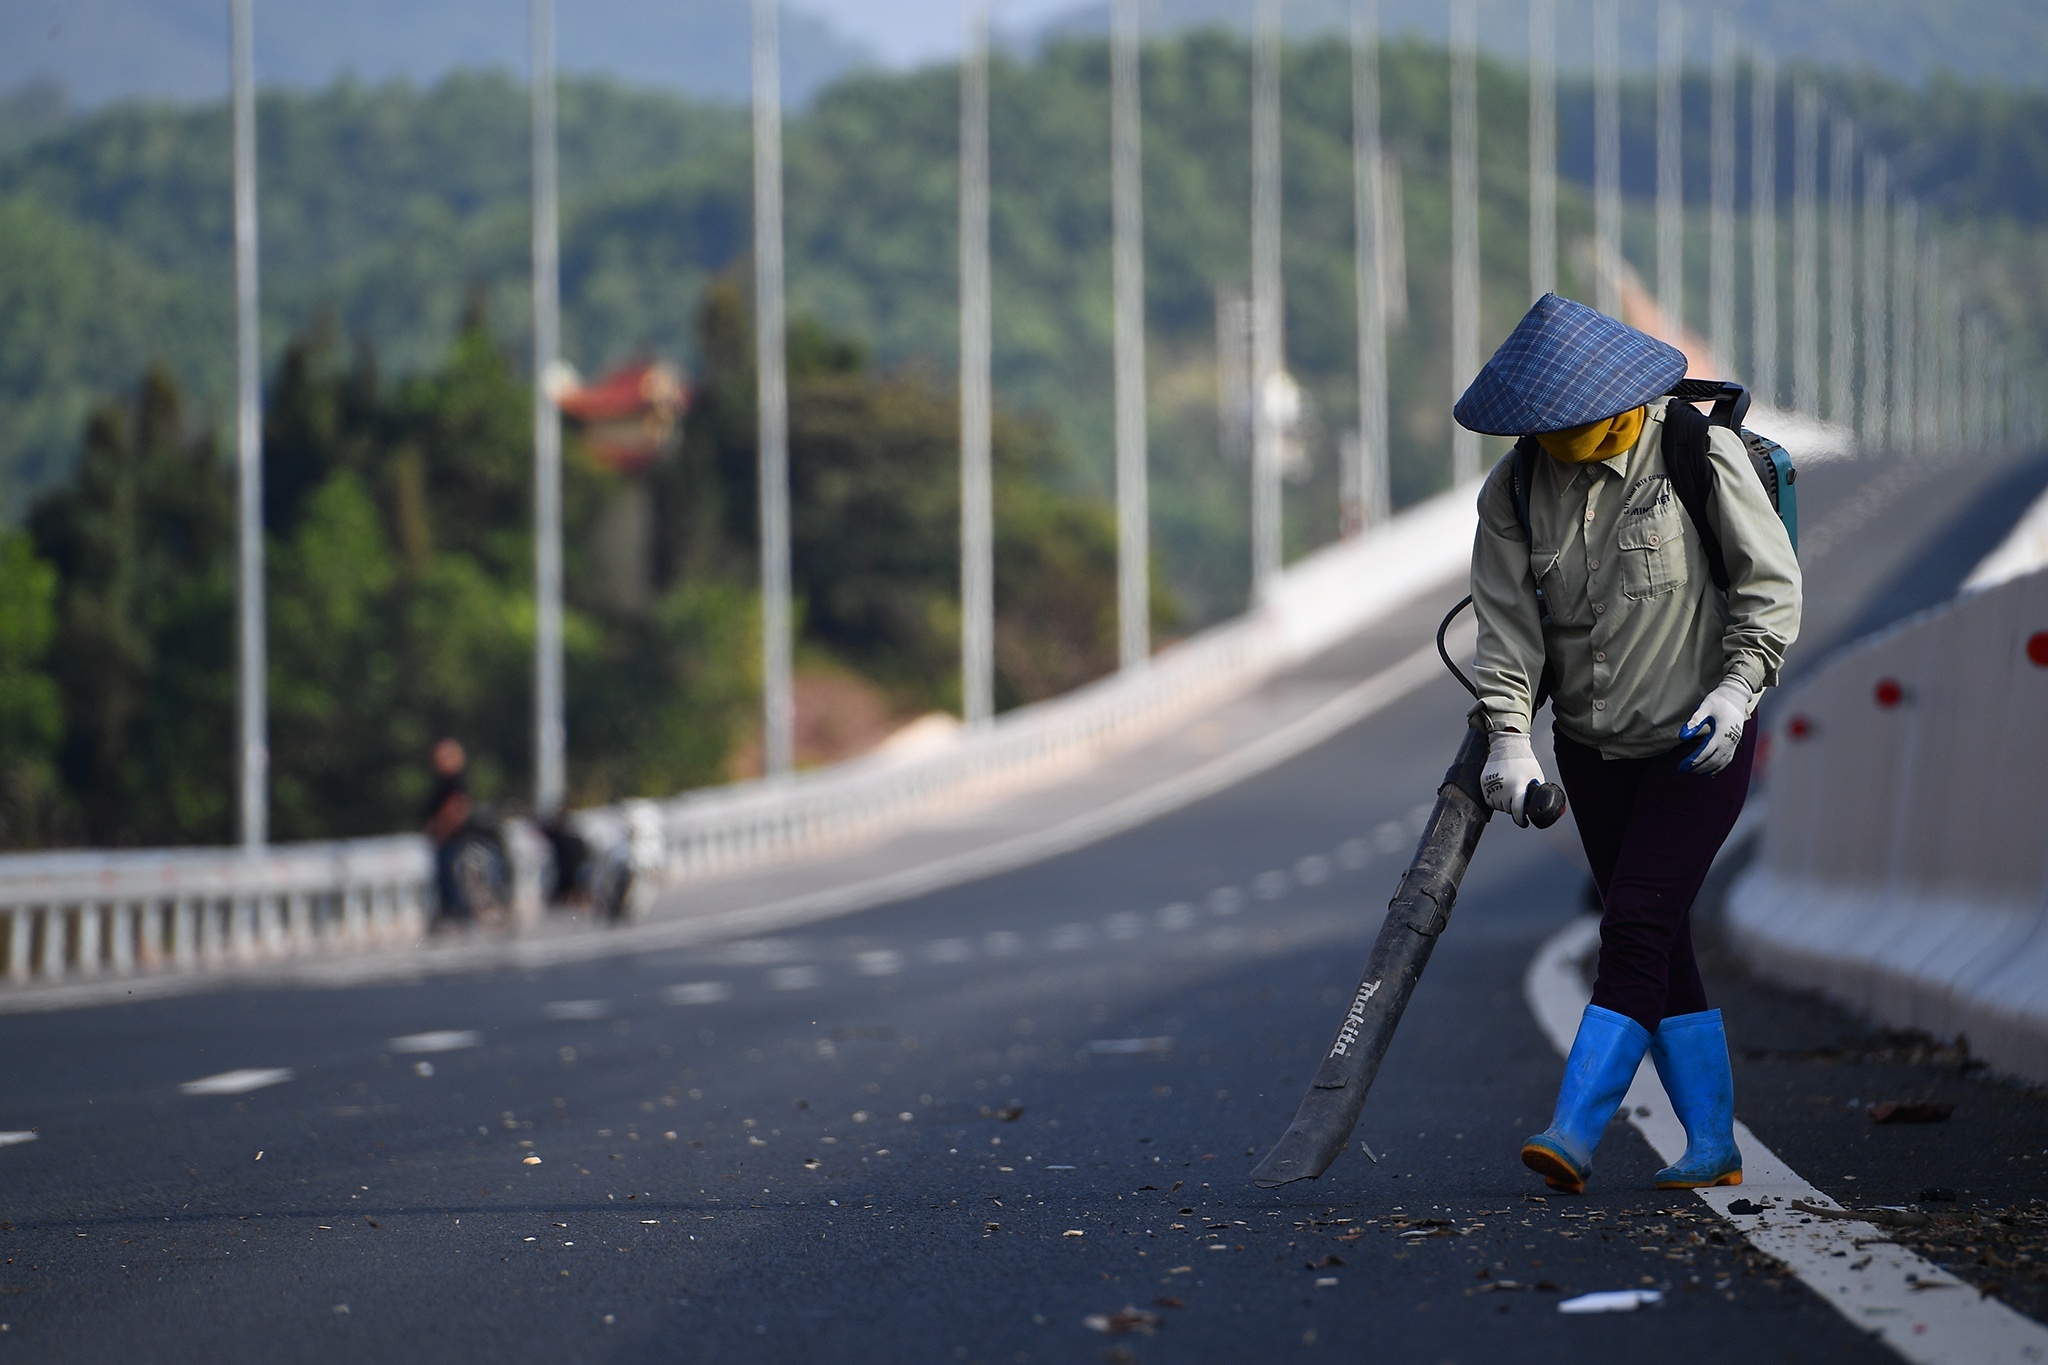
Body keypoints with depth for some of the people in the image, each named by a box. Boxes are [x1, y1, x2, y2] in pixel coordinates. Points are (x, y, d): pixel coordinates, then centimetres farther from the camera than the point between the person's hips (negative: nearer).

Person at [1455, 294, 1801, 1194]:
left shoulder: (1701, 454, -13)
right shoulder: (1514, 490, -2)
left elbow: (1771, 581, -9)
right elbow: (1506, 624, -4)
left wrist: (1736, 687, -21)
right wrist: (1508, 738, -16)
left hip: (1699, 741, -5)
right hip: (1592, 748, 5)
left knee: (1637, 927, -14)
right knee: (1657, 945, 7)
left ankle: (1575, 1134, -20)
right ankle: (1713, 1146, 15)